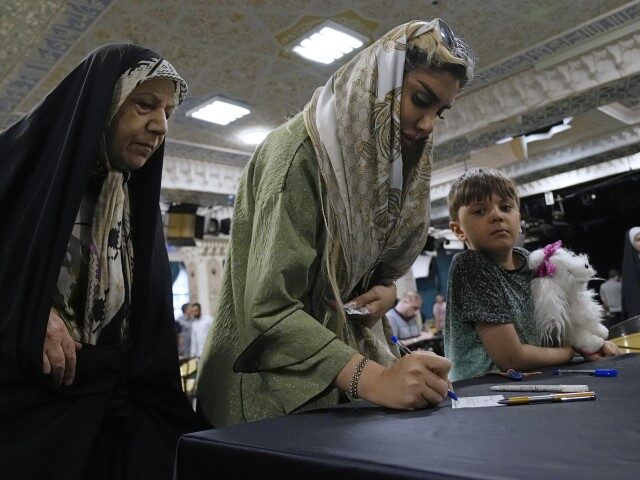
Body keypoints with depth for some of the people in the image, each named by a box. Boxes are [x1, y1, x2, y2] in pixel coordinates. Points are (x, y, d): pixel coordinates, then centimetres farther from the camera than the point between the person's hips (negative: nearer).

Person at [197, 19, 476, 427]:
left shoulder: (384, 160, 3)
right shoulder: (302, 151, -21)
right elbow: (270, 308, -28)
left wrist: (387, 289, -6)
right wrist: (373, 379, -37)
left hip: (347, 346, 7)